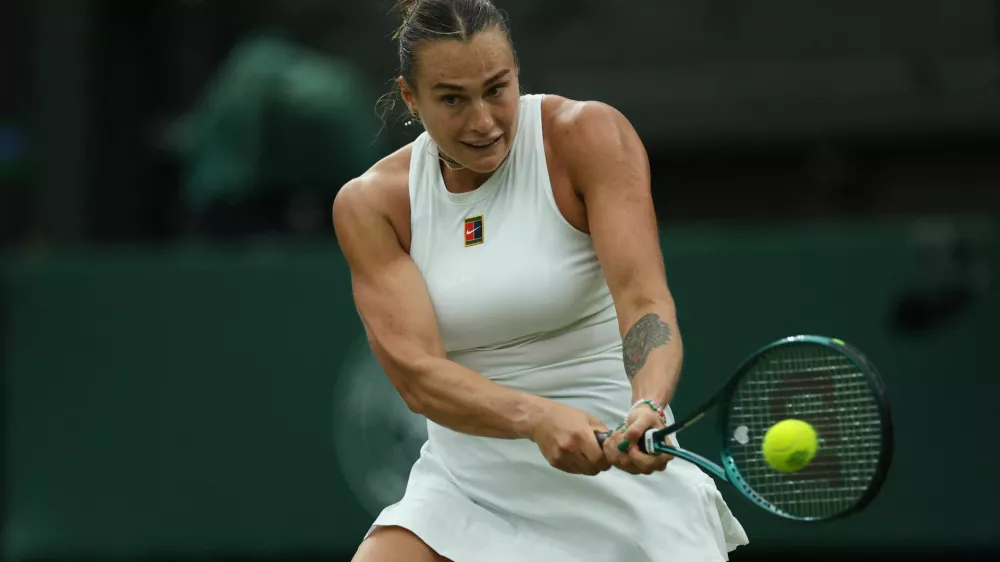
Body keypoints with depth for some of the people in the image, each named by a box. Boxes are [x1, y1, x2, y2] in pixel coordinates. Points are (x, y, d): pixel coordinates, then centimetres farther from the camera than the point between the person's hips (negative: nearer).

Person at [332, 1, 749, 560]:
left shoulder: (588, 135, -9)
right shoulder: (370, 204, -3)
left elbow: (642, 297, -21)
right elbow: (415, 371, -15)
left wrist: (647, 408, -43)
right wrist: (535, 418, -35)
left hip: (614, 472, -2)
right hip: (465, 483, 2)